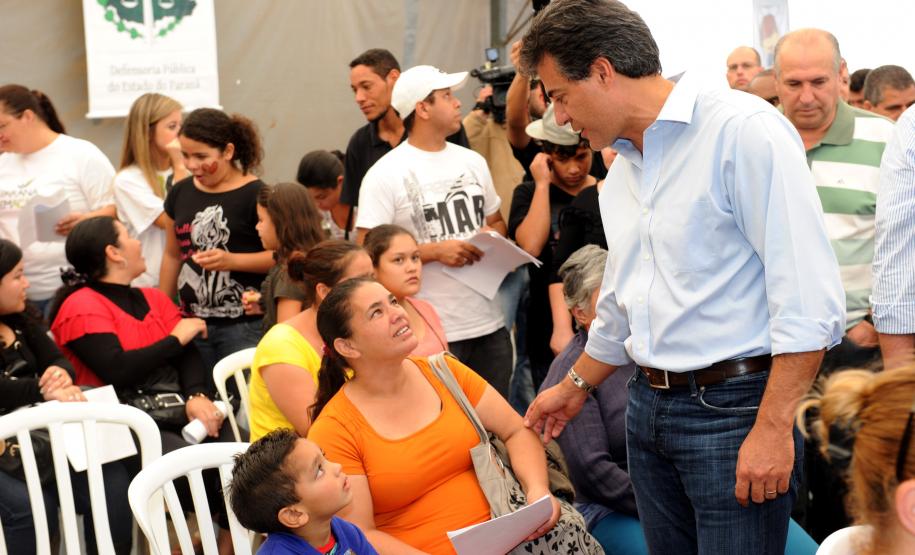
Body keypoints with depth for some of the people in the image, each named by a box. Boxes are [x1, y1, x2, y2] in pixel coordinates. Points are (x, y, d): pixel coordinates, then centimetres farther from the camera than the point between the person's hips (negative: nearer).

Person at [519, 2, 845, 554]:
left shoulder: (743, 130, -13)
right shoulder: (622, 169, 13)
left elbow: (809, 300, -19)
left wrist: (773, 429, -21)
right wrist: (575, 389, 36)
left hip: (733, 405, -8)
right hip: (649, 406, 8)